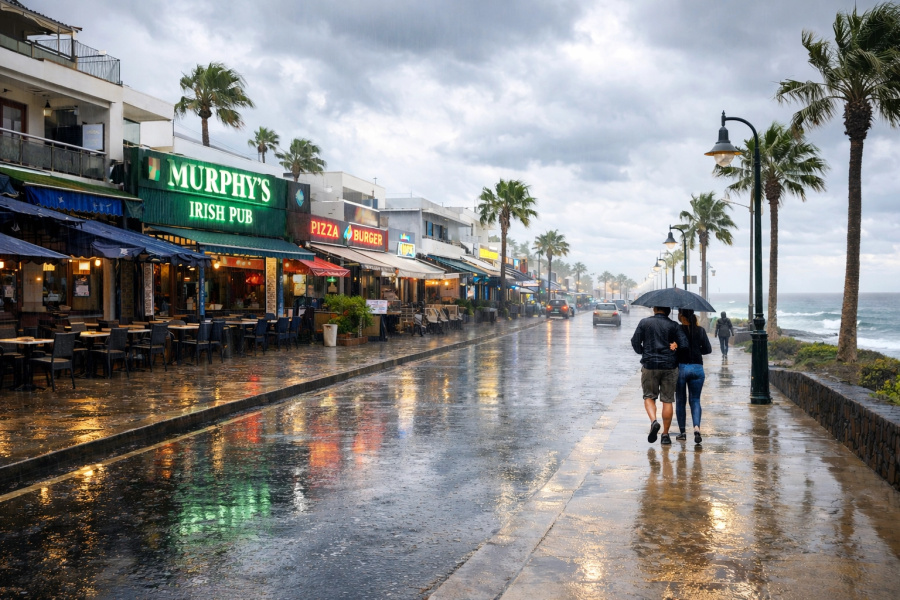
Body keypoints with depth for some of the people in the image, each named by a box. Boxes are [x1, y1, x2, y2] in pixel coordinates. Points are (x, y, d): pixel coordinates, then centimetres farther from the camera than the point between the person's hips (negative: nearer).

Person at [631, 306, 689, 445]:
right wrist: (675, 347, 12)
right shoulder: (673, 325, 0)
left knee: (649, 396, 11)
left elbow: (635, 341, 1)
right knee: (667, 400, 6)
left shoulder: (644, 322, 1)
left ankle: (653, 421, -16)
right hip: (669, 366, 1)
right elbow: (684, 344, -7)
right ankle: (665, 434, 9)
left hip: (649, 365, 0)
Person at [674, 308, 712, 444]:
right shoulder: (700, 330, 1)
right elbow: (708, 349, 5)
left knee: (680, 400, 10)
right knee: (695, 400, 10)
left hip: (680, 367, -2)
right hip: (697, 368, 2)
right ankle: (696, 426, -13)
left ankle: (682, 431, 14)